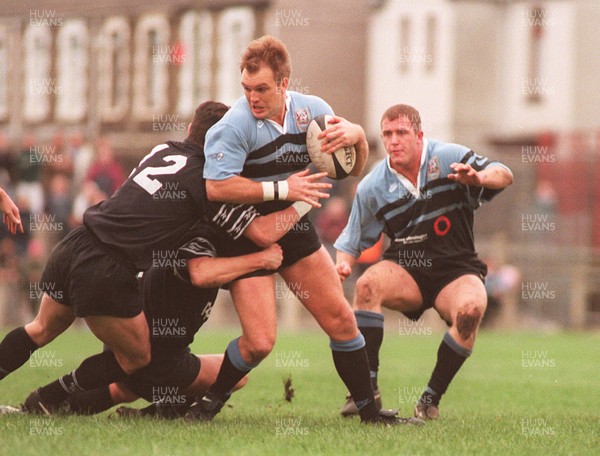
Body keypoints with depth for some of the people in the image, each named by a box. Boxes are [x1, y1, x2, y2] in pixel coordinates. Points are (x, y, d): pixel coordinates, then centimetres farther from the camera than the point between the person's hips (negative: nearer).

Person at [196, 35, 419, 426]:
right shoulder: (234, 125, -21)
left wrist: (356, 136, -15)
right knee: (259, 342, -16)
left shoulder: (312, 110, -2)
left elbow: (355, 169, 8)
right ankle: (210, 403, 9)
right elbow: (215, 187, -30)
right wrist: (280, 189, -26)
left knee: (341, 320, 3)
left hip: (294, 230, 5)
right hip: (247, 239, -5)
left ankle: (369, 409, 17)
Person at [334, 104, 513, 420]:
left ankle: (431, 398, -18)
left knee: (470, 309, -34)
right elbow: (352, 239, 8)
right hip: (405, 272, 1)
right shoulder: (373, 186, -1)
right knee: (367, 284, -31)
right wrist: (342, 263, -16)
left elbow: (504, 175, -16)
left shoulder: (448, 157, -7)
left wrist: (479, 177, -39)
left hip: (456, 270, -1)